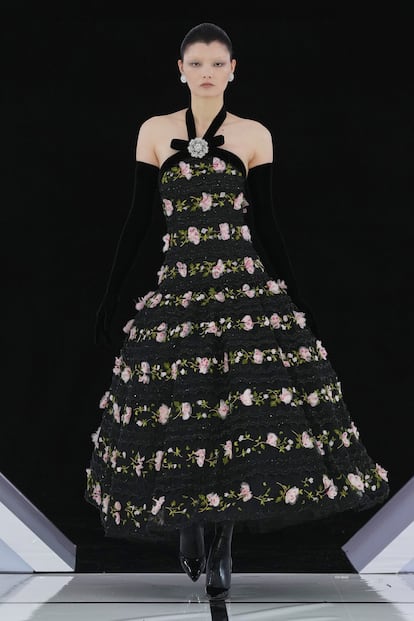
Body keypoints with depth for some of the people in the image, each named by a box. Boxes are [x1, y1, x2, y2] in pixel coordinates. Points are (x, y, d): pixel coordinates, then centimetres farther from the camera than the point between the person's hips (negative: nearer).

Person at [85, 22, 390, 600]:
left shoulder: (255, 135, 5)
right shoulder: (155, 131, 7)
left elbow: (266, 222, 7)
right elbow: (139, 218, 8)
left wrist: (296, 297, 4)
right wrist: (112, 293, 7)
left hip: (247, 287, 0)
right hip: (178, 289, 1)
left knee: (241, 410, -7)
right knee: (179, 413, -1)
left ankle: (223, 545, 7)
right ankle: (189, 530, 22)